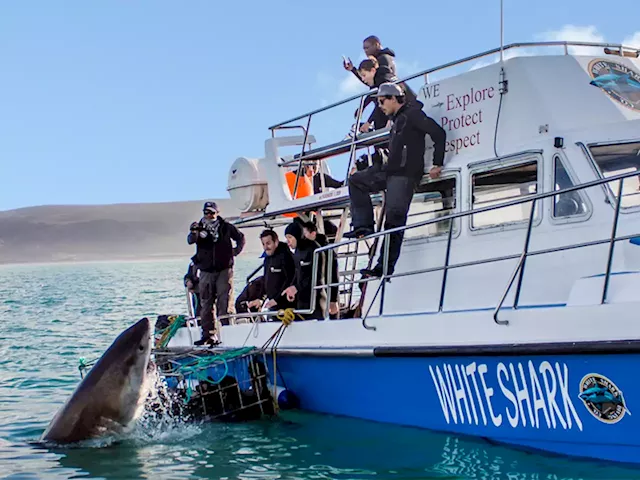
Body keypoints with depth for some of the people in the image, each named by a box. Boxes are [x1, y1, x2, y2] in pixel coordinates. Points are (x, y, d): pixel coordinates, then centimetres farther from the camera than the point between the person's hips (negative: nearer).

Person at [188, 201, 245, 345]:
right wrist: (193, 233, -37)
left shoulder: (226, 227, 5)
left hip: (224, 270, -1)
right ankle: (208, 334, 8)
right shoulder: (199, 228, 4)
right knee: (206, 303, 4)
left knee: (225, 302, -5)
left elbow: (240, 237, 20)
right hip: (206, 271, 2)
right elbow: (190, 240, -16)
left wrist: (236, 251, 5)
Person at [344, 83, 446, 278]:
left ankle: (385, 267, -14)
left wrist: (437, 164, -13)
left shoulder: (412, 113, -5)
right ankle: (364, 225, -3)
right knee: (356, 181, 8)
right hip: (389, 171, 10)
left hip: (405, 174, -10)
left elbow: (438, 133, -12)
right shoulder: (397, 120, 24)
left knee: (394, 218, -13)